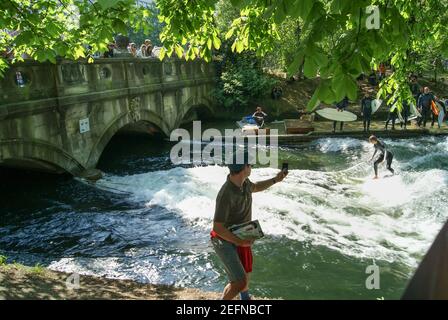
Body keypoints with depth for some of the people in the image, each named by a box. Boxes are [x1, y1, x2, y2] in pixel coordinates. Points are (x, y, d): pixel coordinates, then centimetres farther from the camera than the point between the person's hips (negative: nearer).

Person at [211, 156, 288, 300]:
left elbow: (255, 187, 17)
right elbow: (217, 228, -29)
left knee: (246, 270, 29)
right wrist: (239, 242, -28)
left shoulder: (243, 181, -10)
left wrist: (275, 180, 13)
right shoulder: (226, 195, -35)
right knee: (240, 282, -17)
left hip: (241, 236, 9)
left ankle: (245, 298, 57)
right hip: (225, 241, -9)